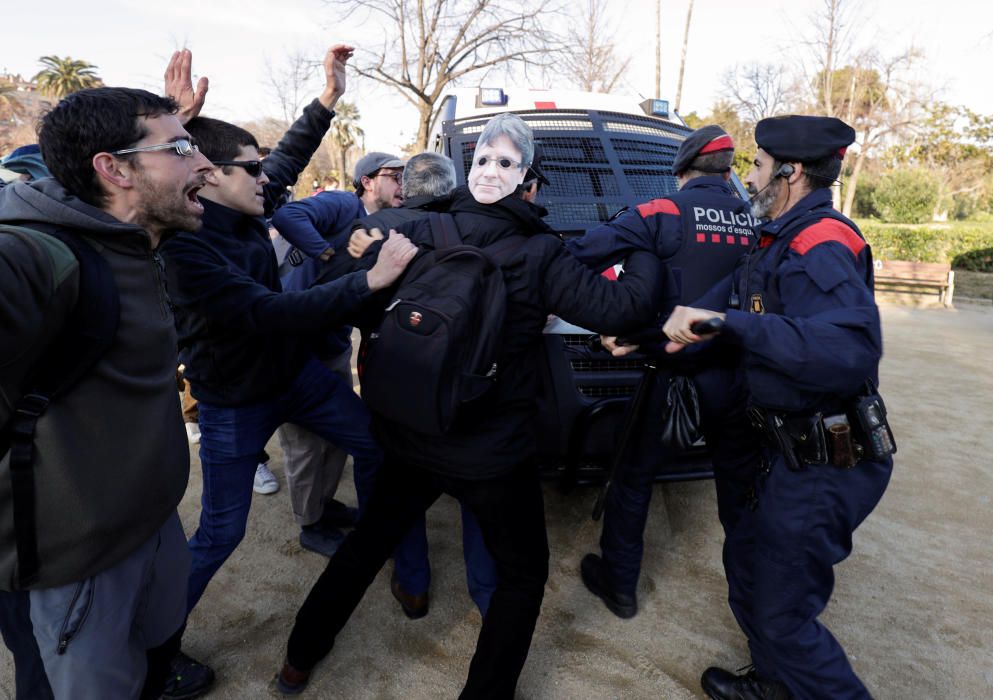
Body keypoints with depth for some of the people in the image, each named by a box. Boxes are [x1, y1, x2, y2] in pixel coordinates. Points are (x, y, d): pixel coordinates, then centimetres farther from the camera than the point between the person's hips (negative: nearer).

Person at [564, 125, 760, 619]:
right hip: (738, 382, 4)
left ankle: (619, 586, 27)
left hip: (674, 378, -4)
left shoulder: (665, 213, -11)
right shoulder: (756, 222, 2)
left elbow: (584, 254, -17)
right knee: (741, 485, 22)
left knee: (635, 477, 14)